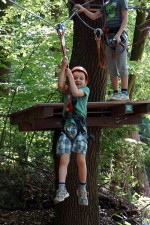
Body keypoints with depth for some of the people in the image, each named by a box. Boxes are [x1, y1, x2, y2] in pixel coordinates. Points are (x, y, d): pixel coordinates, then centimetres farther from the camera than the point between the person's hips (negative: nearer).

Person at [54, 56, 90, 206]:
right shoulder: (66, 91, 16)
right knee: (64, 160, -9)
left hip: (80, 128, -2)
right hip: (66, 128, 2)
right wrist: (63, 67, -11)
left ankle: (82, 190, 7)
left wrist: (69, 73, -3)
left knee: (81, 160, -6)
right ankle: (61, 189, -16)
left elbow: (75, 92, -11)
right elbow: (60, 85, -6)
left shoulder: (86, 90, 10)